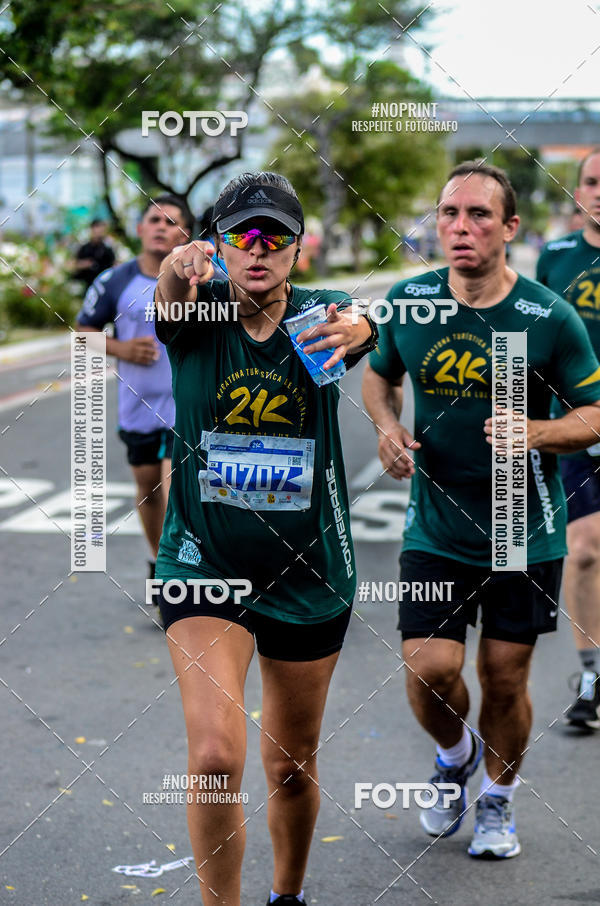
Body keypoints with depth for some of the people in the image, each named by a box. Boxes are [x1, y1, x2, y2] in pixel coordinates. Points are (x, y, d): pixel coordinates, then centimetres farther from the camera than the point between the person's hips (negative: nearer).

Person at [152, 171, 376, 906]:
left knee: (293, 766, 15)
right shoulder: (197, 313, -9)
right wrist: (178, 270, -57)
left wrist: (353, 331, -56)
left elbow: (362, 327, -31)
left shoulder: (317, 315, -8)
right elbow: (167, 298, -33)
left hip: (309, 572, 2)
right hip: (205, 562, -1)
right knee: (215, 752, -20)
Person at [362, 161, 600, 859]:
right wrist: (388, 427, -5)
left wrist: (536, 432, -22)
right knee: (429, 670, -8)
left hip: (525, 533, -1)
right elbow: (378, 374, 16)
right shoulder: (406, 301, -4)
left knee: (505, 677, 6)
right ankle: (454, 753, 27)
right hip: (436, 530, 1)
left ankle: (498, 798, 34)